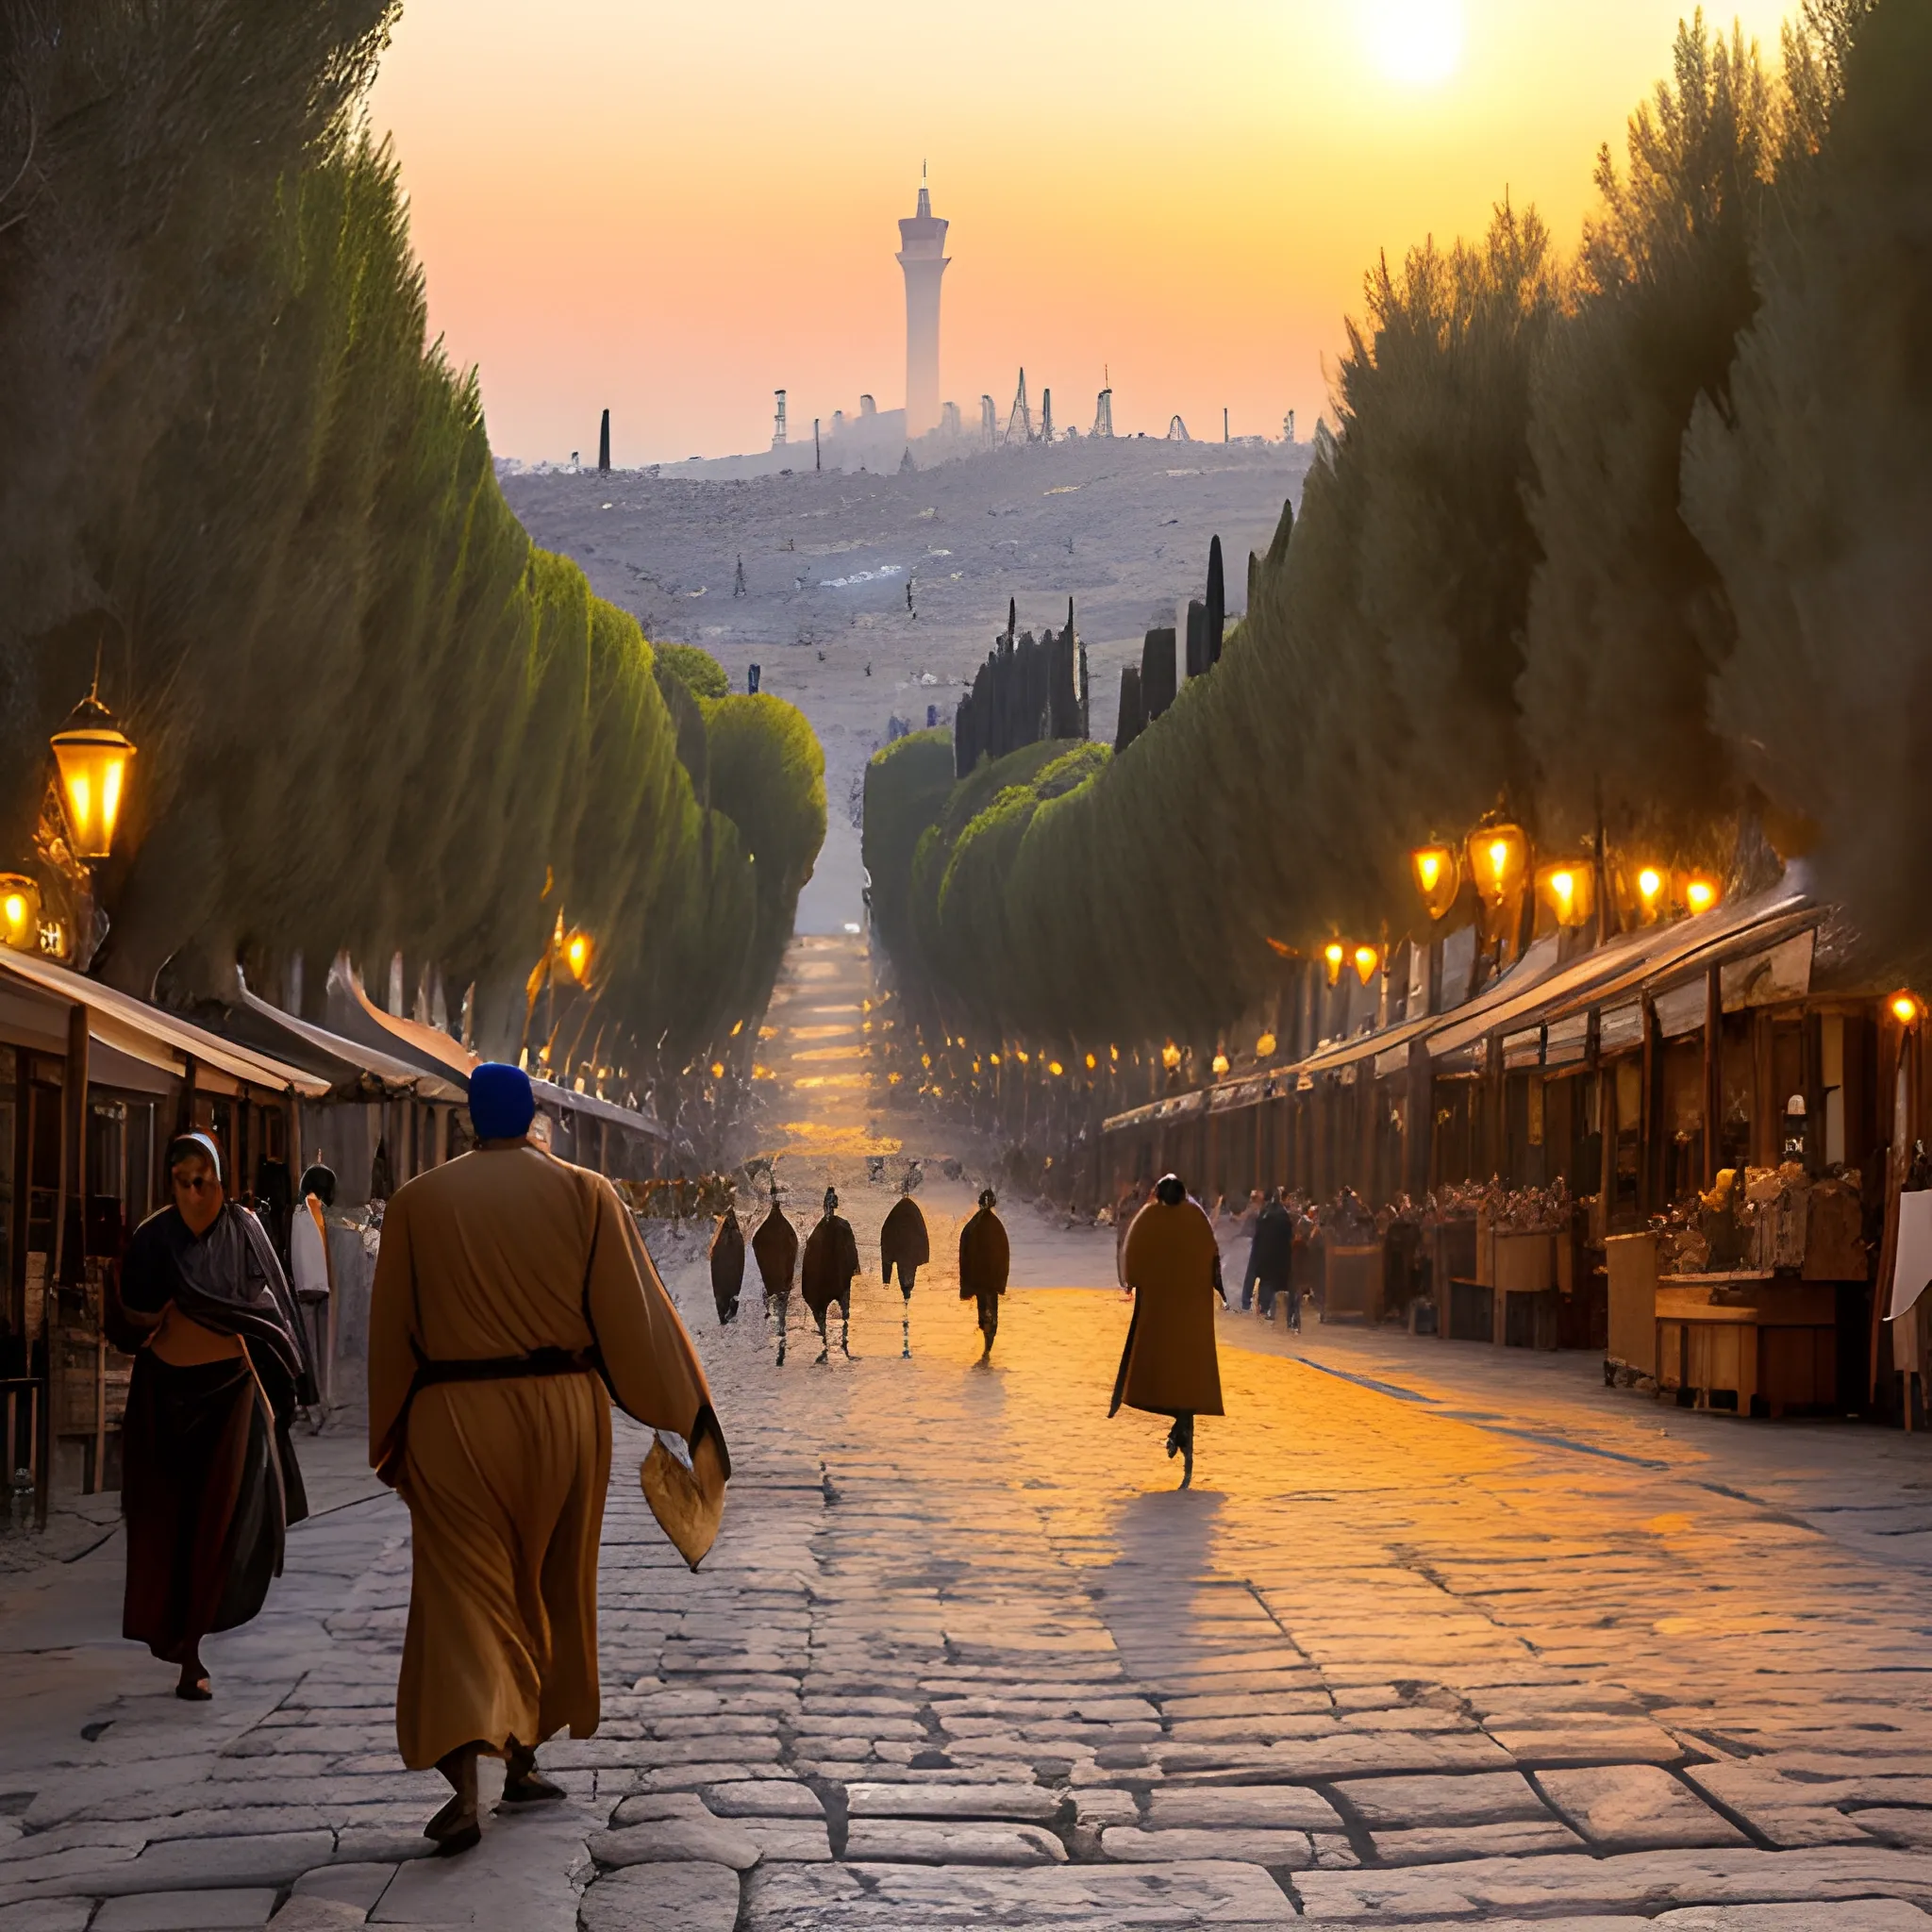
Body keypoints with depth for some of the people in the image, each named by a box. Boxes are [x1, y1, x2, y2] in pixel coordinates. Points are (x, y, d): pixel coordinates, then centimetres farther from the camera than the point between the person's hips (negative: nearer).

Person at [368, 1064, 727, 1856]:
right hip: (563, 1412, 1)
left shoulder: (417, 1203, -1)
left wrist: (391, 1440, 15)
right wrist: (688, 1414, 6)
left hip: (453, 1422, -1)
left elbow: (392, 1330, 4)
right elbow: (636, 1313, -3)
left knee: (462, 1593, -2)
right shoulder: (586, 1195, -3)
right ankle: (523, 1763, 28)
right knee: (548, 1590, 18)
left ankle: (463, 1783, -20)